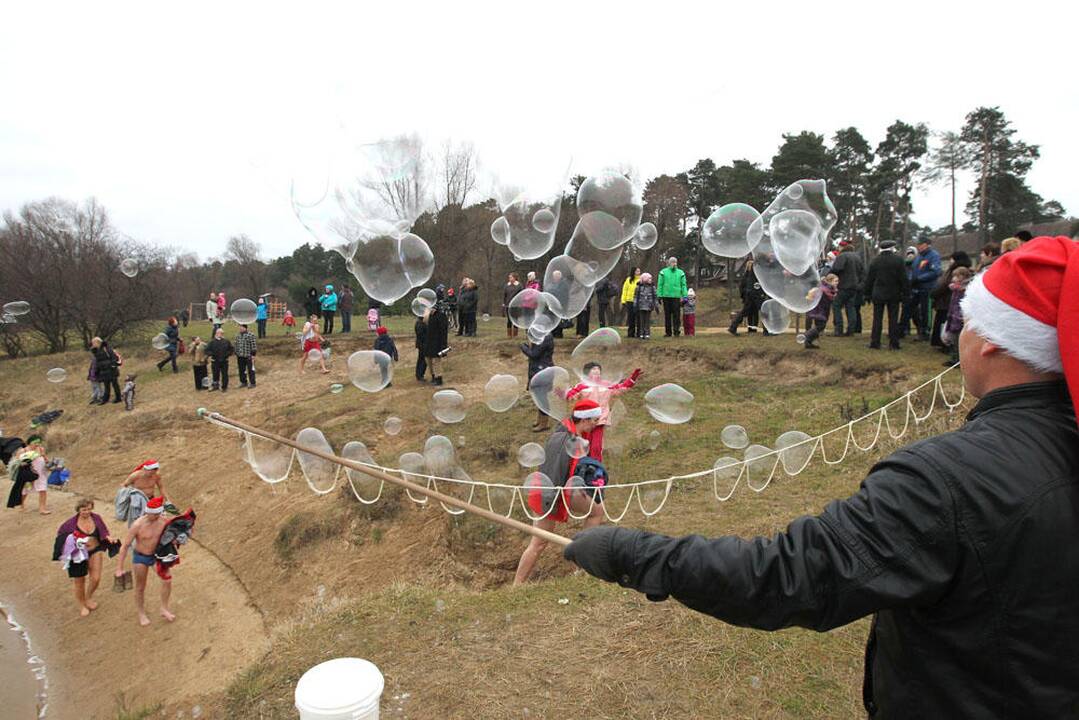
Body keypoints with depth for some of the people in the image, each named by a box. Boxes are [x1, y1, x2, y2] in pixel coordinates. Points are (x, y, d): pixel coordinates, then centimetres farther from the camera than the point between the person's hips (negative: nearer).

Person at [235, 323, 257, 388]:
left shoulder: (250, 335, -10)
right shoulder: (238, 335, 12)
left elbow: (254, 345, -11)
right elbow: (236, 345, 19)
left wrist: (253, 354, -13)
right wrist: (236, 353, 18)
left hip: (248, 356, -7)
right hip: (240, 356, 7)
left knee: (250, 370, 0)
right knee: (241, 370, 11)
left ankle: (252, 383, 7)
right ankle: (243, 382, 22)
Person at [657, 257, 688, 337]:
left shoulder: (681, 273, 8)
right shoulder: (663, 272, 5)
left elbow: (683, 285, 7)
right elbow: (659, 285, 3)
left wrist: (684, 296, -1)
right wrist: (660, 296, -3)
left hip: (677, 297, 0)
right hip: (666, 297, 0)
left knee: (677, 315, -4)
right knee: (667, 315, 4)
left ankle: (676, 331, 1)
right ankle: (668, 332, 10)